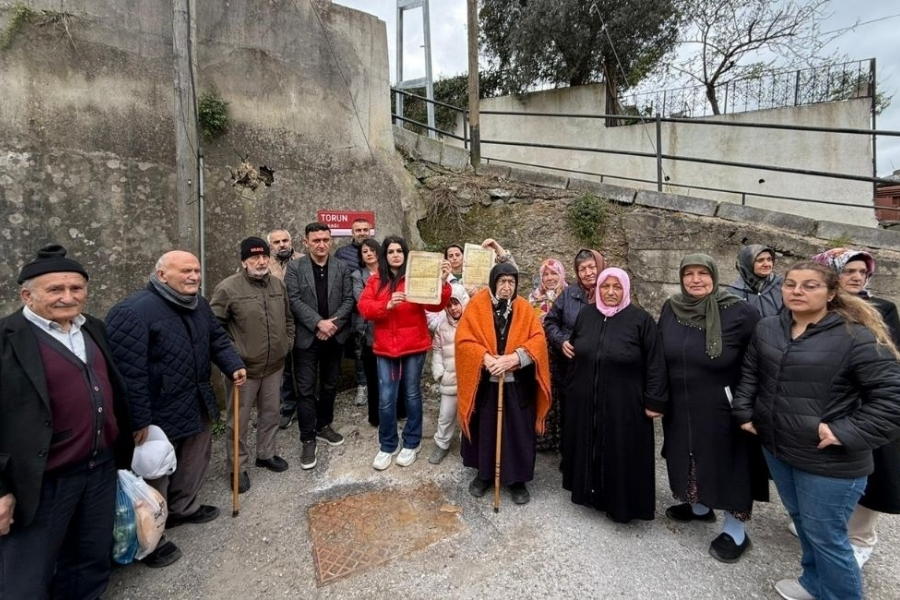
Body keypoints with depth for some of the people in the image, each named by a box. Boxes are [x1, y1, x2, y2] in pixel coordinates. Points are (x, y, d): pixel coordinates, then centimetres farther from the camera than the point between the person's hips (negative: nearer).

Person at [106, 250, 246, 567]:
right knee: (155, 475, 10)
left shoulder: (199, 305, 3)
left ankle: (184, 507, 48)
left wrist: (234, 365, -3)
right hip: (159, 413, -8)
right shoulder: (133, 312, -24)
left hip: (197, 405, 8)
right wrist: (138, 420, -23)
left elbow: (217, 338, 14)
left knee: (195, 461, 23)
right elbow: (127, 372, -25)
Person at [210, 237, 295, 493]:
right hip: (243, 367, -5)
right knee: (238, 419, 9)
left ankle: (266, 454, 39)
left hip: (274, 365, 6)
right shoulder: (228, 288, -13)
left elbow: (288, 318, 16)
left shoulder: (279, 284, 5)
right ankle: (237, 467, 27)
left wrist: (287, 343, 9)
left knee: (271, 412, 19)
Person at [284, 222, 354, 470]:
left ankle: (323, 426, 33)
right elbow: (294, 300, -10)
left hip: (335, 336, 3)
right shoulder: (295, 267, -2)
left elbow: (348, 299, 1)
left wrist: (334, 323, -14)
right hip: (307, 337, -3)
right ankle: (308, 440, 13)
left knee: (330, 385, 15)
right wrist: (318, 323, -19)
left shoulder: (341, 268, 5)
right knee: (306, 389, 1)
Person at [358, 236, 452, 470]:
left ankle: (411, 443, 27)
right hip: (385, 347, 2)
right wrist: (387, 305, -22)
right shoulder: (375, 280, 6)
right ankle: (387, 446, 23)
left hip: (414, 345, -2)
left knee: (412, 394, 11)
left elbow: (435, 305, -11)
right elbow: (364, 307, -5)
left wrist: (442, 283, -29)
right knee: (386, 398, 4)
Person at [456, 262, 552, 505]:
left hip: (517, 384, 1)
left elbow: (538, 339, -7)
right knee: (484, 430, 12)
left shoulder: (524, 308, 2)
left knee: (517, 432, 8)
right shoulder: (476, 305, -3)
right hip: (484, 383, -1)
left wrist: (515, 357, -22)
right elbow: (463, 339, -9)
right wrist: (486, 358, -23)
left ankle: (517, 479, 26)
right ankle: (484, 474, 32)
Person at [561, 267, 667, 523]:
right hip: (585, 402, 4)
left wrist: (654, 402, -10)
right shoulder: (585, 315, 2)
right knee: (588, 450, 16)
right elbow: (574, 354, 11)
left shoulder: (641, 320, -10)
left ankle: (620, 503, 29)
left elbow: (655, 364, -8)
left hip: (624, 405, -4)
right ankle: (590, 491, 37)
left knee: (621, 455, 9)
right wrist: (571, 387, 12)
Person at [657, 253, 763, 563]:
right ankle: (699, 506, 45)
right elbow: (660, 355, 7)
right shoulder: (671, 309, -2)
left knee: (728, 465, 10)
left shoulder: (739, 312, -15)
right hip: (680, 407, 5)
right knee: (689, 458, 20)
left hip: (723, 409, -4)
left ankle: (735, 532, 31)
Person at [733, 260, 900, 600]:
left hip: (828, 460, -6)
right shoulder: (767, 329, 2)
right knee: (801, 520, 24)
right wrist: (744, 413, 4)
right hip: (776, 448, 6)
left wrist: (846, 433, -21)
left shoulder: (857, 337, -15)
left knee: (825, 533, 10)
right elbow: (750, 375, 12)